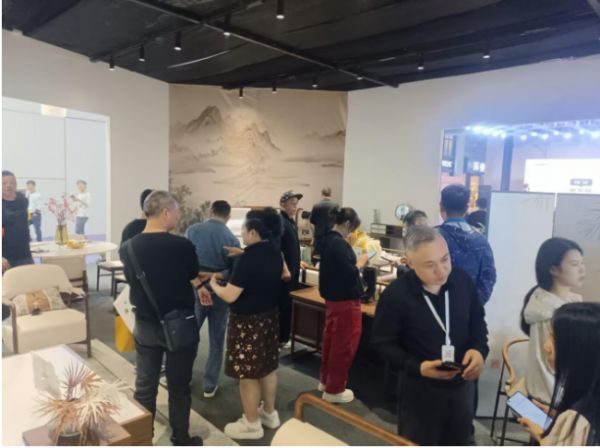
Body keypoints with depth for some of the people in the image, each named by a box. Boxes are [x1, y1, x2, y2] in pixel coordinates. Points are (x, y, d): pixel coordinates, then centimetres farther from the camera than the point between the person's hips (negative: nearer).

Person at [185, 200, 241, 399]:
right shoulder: (232, 239, -10)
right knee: (216, 341, 11)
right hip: (220, 294, -1)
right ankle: (210, 385, 19)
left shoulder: (192, 230, -5)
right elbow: (235, 270, -4)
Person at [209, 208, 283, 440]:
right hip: (269, 317, 9)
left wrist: (213, 283, -4)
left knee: (248, 374, 7)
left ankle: (252, 424, 22)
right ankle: (269, 413, 37)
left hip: (248, 321, -8)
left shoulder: (248, 258, -25)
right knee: (268, 367, 20)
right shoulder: (275, 253, 1)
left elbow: (230, 296, -23)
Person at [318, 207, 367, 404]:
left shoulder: (327, 239, 7)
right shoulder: (339, 243, -24)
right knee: (343, 344, 3)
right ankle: (334, 390, 15)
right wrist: (360, 262, -9)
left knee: (331, 339, 19)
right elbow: (349, 274, -25)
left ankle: (326, 381, 33)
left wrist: (355, 261, 5)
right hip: (345, 300, -10)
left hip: (332, 297, 10)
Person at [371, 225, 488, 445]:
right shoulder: (395, 295, -23)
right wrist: (418, 367, -25)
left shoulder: (462, 280, -10)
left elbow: (477, 320, 6)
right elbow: (383, 343, -13)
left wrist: (479, 349, -13)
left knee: (458, 441, 25)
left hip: (462, 385, 4)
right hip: (420, 391, -4)